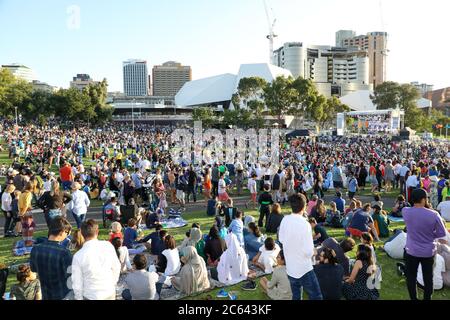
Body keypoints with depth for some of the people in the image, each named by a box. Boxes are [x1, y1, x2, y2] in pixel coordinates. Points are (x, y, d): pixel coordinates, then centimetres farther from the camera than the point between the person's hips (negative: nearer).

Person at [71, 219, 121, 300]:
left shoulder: (78, 256, -18)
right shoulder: (108, 246, -13)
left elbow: (77, 283, -10)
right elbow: (116, 267, -2)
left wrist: (79, 298, 6)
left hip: (91, 296, -2)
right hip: (110, 293, 2)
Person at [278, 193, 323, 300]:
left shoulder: (285, 220, -6)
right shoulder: (304, 224, -23)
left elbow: (281, 239, 9)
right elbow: (309, 251, -20)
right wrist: (312, 252, 0)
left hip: (290, 268, 6)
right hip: (304, 269, -6)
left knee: (296, 296, 19)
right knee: (316, 296, 7)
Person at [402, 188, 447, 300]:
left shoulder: (406, 211, -14)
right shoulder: (433, 215, -19)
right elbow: (442, 233, -8)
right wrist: (430, 235, 7)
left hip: (411, 251, 0)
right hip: (428, 252, 0)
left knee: (411, 277, 15)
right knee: (428, 277, 18)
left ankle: (413, 298, 26)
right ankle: (427, 298, 32)